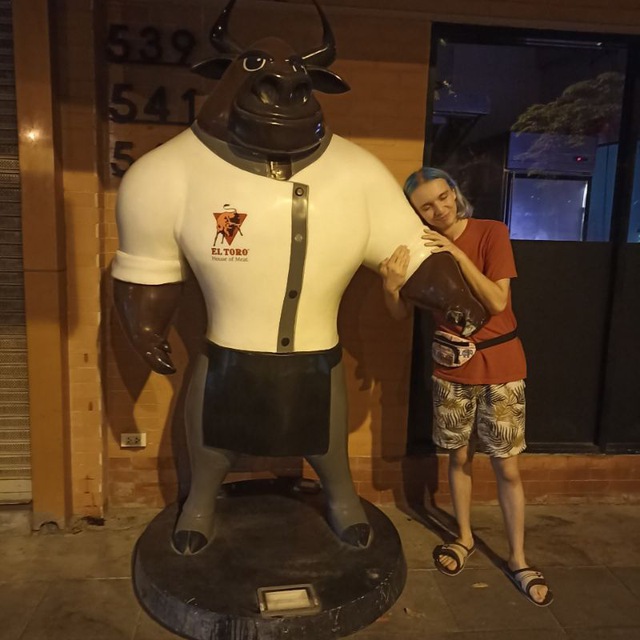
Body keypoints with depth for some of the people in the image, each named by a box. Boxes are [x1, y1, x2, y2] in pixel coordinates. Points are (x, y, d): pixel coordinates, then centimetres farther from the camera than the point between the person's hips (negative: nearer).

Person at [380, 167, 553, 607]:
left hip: (500, 365, -3)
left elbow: (498, 303, -18)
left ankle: (518, 559, 20)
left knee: (507, 466, 3)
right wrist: (391, 285, -25)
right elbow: (402, 314, -4)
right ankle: (465, 538, 34)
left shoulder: (492, 233, -11)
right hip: (451, 368, 3)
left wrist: (458, 255, -26)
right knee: (460, 457, 14)